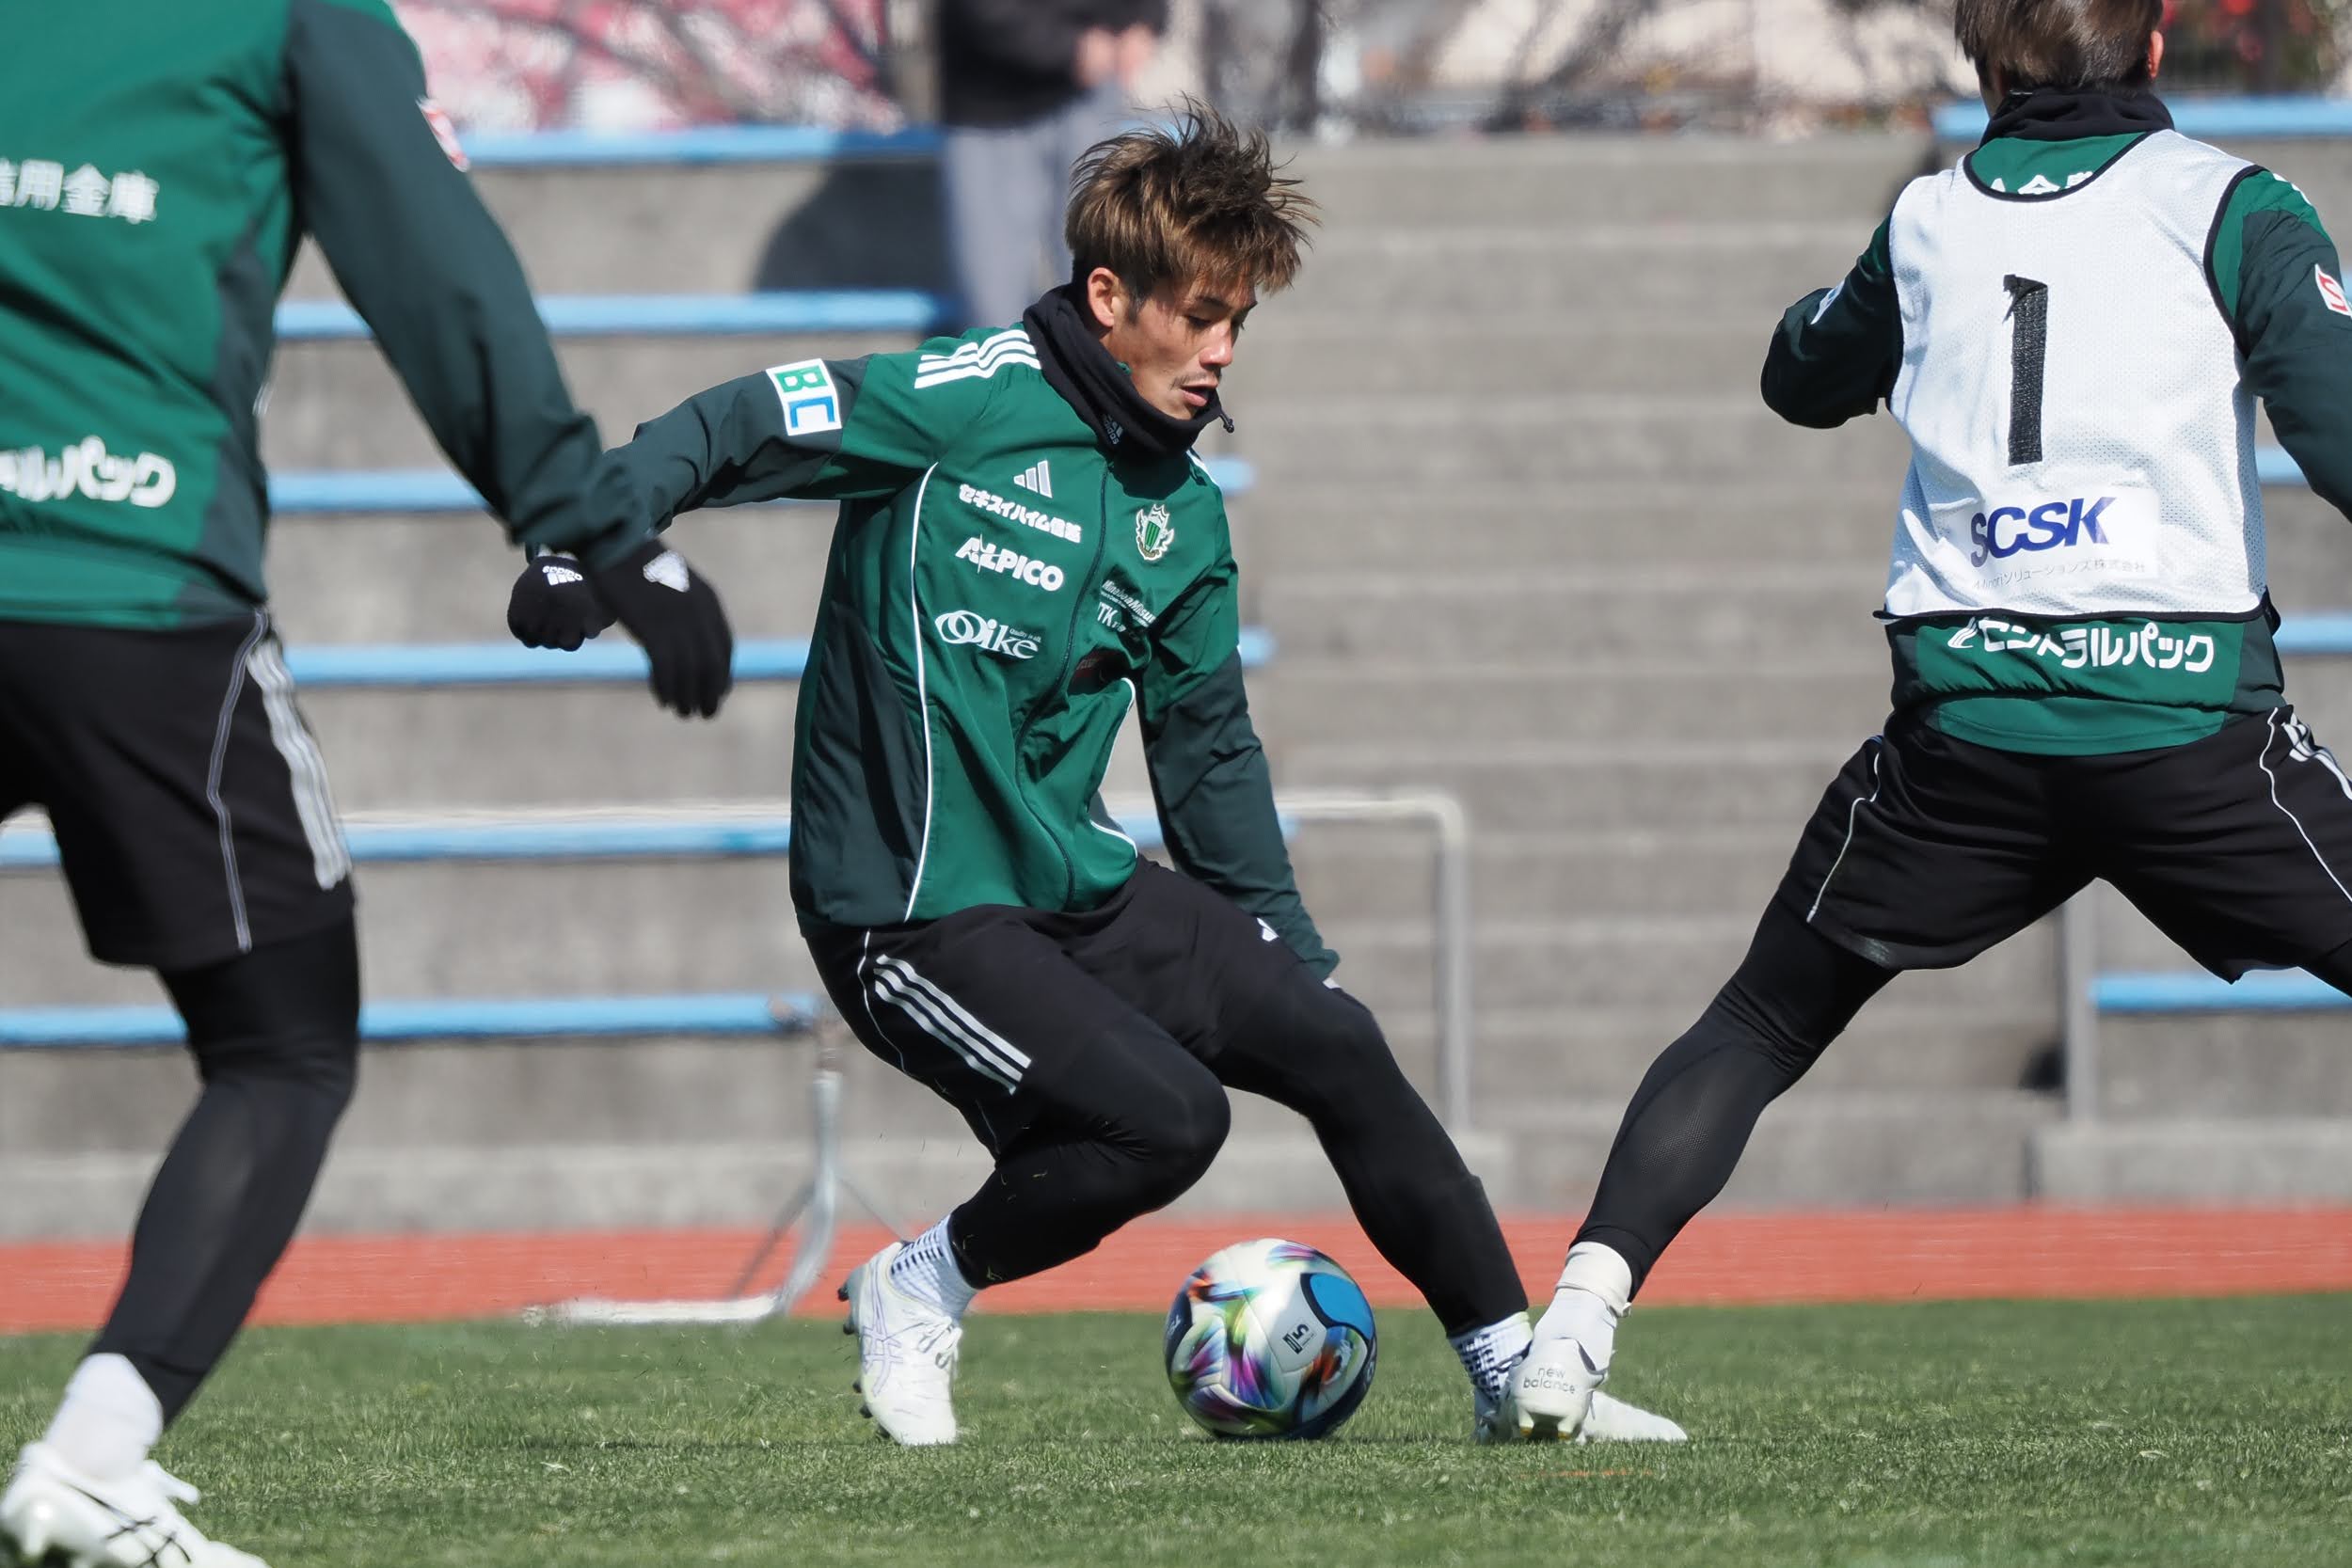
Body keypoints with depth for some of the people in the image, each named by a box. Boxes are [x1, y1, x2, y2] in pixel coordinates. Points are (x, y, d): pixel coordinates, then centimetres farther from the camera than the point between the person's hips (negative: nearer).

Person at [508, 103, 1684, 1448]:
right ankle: (918, 1294, 2)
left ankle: (1517, 1375, 11)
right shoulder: (971, 401, -11)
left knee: (1335, 1041, -1)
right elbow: (730, 431, -14)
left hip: (1075, 884, 7)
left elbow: (1209, 750, 21)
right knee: (1166, 1117, -22)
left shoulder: (1185, 515, 11)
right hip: (911, 912, -7)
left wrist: (1289, 953, 21)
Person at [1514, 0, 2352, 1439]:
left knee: (1764, 1023, 18)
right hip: (2192, 720, -3)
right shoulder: (2226, 205, 2)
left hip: (1962, 730, 3)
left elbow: (1802, 379, 33)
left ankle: (1575, 1328, 4)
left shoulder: (1930, 218, 13)